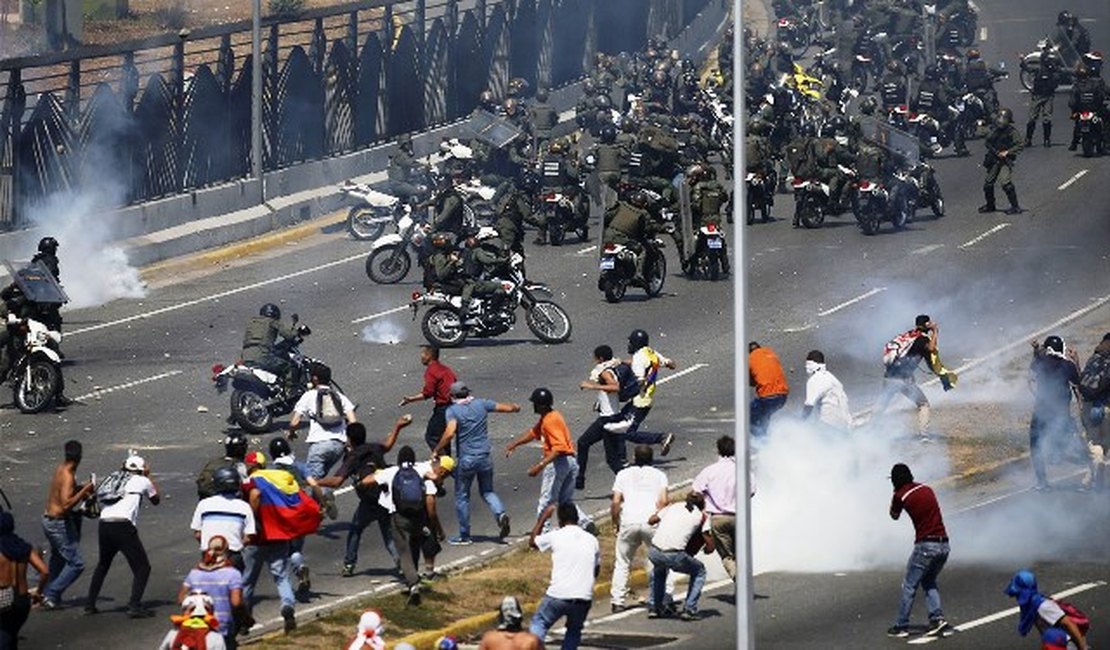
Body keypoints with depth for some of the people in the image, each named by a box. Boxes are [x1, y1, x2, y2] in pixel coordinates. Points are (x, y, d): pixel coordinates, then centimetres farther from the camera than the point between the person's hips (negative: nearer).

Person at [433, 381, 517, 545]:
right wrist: (515, 408, 35)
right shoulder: (481, 404, 2)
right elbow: (507, 408, 12)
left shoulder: (453, 410, -10)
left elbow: (450, 433, -25)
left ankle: (464, 536, 16)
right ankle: (500, 513, -8)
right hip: (485, 457, 4)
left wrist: (437, 450, -14)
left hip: (466, 459, -4)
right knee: (487, 491, 20)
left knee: (462, 496, 11)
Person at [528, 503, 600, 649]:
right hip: (584, 598, 3)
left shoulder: (555, 536, 0)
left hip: (558, 596, -3)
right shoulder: (591, 540, 9)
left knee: (539, 623, 17)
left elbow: (532, 542, 20)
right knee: (574, 631, 26)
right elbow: (596, 570, 20)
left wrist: (543, 518, 29)